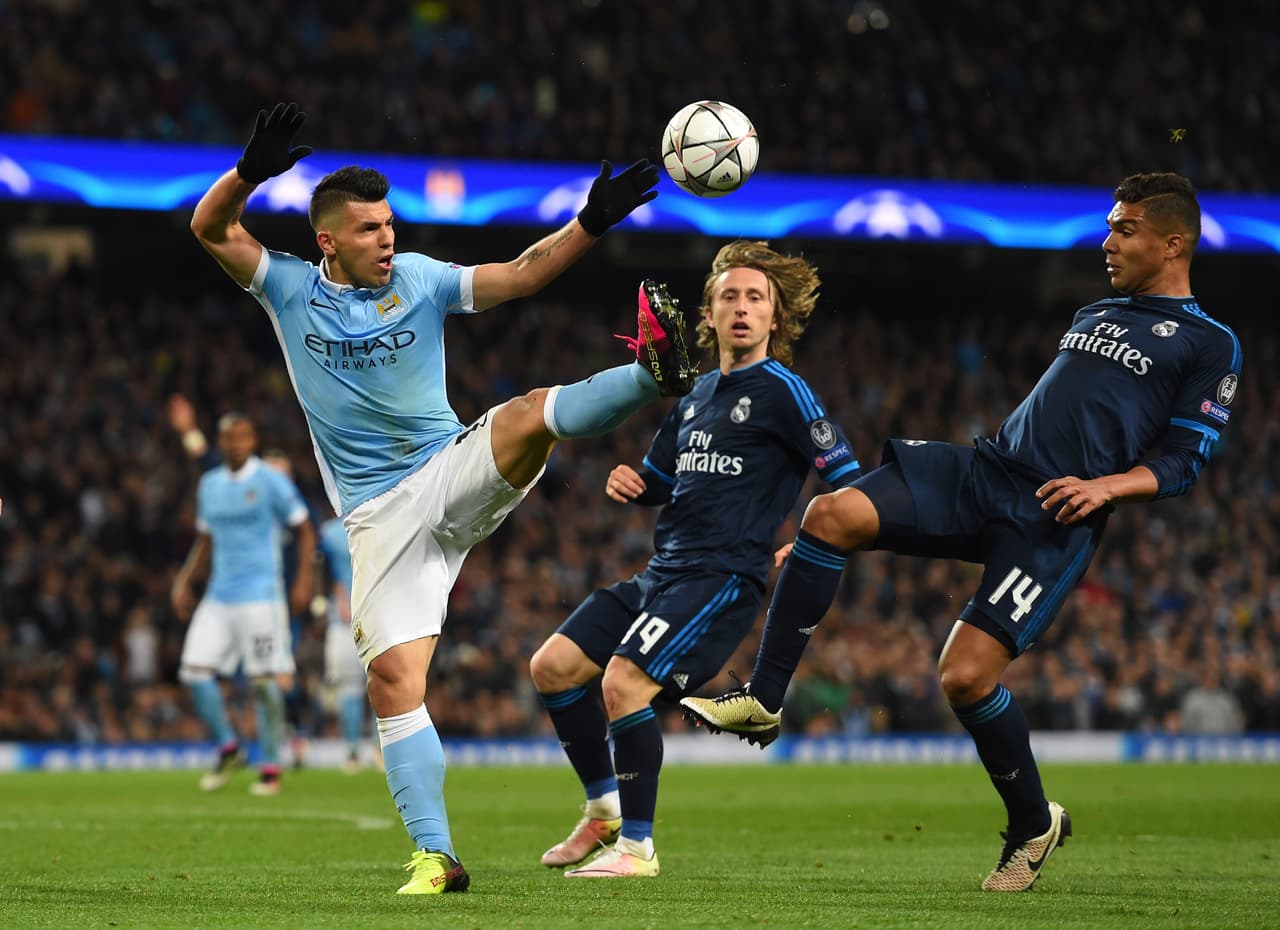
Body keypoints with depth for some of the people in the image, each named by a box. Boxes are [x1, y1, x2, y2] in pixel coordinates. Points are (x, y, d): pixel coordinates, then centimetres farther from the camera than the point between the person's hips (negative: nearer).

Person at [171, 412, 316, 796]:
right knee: (194, 670, -5)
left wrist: (303, 580, -10)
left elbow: (305, 530, -1)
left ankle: (271, 769, 2)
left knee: (265, 681, -5)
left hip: (260, 596, -6)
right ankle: (228, 748, 12)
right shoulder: (209, 485, 12)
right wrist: (184, 581, 12)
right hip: (218, 597, 6)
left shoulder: (271, 482, -5)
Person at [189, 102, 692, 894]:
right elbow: (212, 229, -10)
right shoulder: (289, 289, 2)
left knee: (533, 414, -31)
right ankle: (436, 855, -10)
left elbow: (519, 276, -4)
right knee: (394, 677, -12)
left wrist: (591, 224, -18)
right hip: (380, 516, -1)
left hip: (452, 473, 1)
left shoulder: (420, 279, 3)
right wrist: (252, 171, -28)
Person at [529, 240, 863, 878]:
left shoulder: (783, 392, -5)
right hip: (660, 574, 8)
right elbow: (657, 482, 29)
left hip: (723, 579, -8)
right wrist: (626, 484, 7)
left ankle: (636, 847, -11)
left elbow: (851, 485, -7)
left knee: (624, 681, -24)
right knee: (552, 667, 2)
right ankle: (604, 809, 17)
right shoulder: (697, 395, 18)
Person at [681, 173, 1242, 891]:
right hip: (985, 469, 7)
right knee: (833, 515, -17)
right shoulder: (1093, 315, 25)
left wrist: (1108, 486, -17)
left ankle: (1034, 825, 8)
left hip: (1054, 522, -7)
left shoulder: (1211, 345, 3)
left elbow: (1182, 462, -2)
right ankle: (764, 702, -10)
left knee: (965, 674, -17)